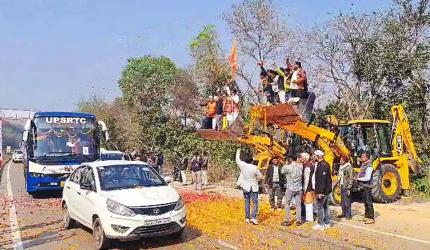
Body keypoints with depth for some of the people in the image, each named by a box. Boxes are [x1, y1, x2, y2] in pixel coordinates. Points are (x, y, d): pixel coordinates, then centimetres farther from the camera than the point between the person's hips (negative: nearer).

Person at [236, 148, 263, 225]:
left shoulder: (243, 165, -9)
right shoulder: (254, 168, -14)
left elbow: (237, 160, 10)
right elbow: (260, 176, -8)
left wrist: (238, 152, 25)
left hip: (245, 187, 3)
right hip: (254, 187, -3)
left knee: (247, 202, 13)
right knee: (255, 202, 1)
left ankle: (247, 218, 14)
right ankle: (253, 217, -11)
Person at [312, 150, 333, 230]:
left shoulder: (321, 165, -19)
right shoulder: (326, 164, 12)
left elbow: (321, 180, -24)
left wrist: (320, 191, -24)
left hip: (322, 190, -10)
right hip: (327, 190, 10)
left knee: (320, 206, -2)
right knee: (325, 206, 16)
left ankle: (321, 224, 4)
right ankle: (327, 223, 24)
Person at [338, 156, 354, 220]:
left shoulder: (349, 167, -12)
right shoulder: (341, 167, 13)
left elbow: (350, 178, -15)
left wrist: (348, 188, -17)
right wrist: (339, 185, 16)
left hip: (346, 187, -8)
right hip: (342, 186, 8)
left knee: (347, 201, -4)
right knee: (342, 202, 12)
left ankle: (348, 215, 5)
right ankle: (344, 213, 21)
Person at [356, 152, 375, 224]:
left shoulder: (368, 167, -17)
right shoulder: (363, 165, 12)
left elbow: (367, 178, -23)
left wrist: (359, 179, -15)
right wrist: (358, 178, 5)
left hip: (367, 186, -10)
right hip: (364, 186, 10)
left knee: (369, 202, -6)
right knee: (365, 201, 16)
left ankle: (371, 218, -1)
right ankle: (367, 216, 25)